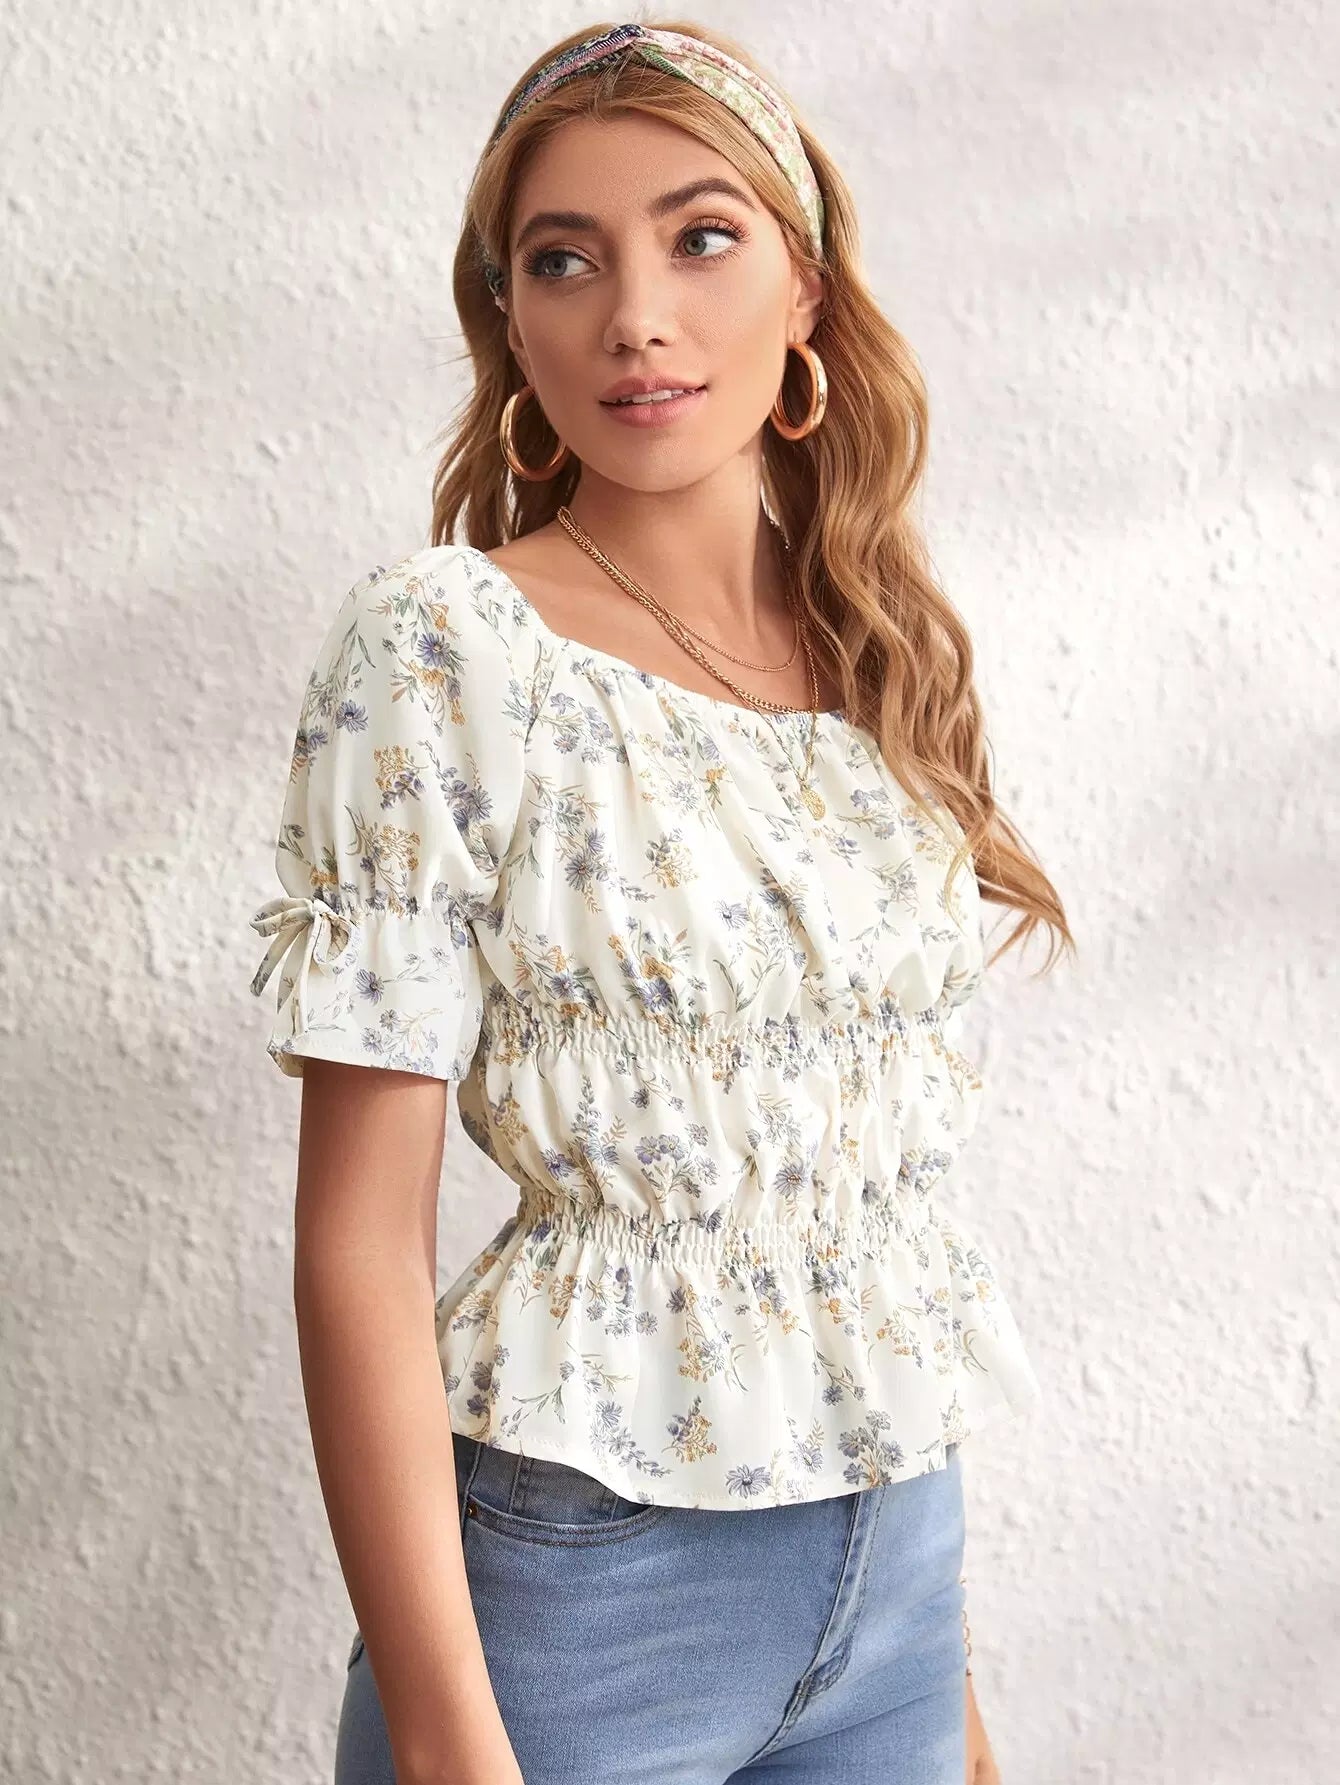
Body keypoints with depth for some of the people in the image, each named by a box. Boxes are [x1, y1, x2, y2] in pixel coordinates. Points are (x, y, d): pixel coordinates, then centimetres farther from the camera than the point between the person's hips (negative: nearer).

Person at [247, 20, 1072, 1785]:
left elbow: (885, 1169, 9)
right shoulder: (441, 647, -11)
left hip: (898, 1553, 5)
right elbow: (361, 1238, -14)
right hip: (582, 1566, -5)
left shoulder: (879, 665, 5)